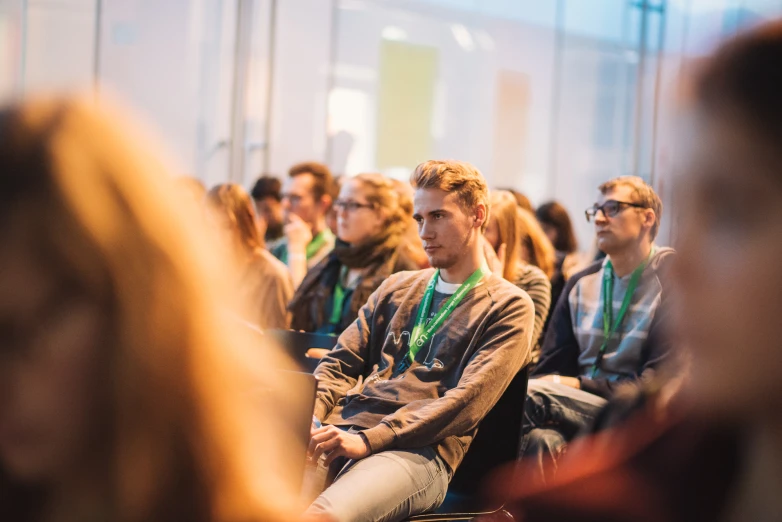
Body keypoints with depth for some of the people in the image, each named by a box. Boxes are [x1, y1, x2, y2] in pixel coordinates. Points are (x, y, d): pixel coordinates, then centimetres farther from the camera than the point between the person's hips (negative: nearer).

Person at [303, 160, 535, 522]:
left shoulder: (508, 306, 6)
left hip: (420, 449, -5)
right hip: (342, 432, 5)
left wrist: (370, 439, -16)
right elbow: (340, 365, 21)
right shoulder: (397, 288, 26)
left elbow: (467, 401, -7)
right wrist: (311, 418, -2)